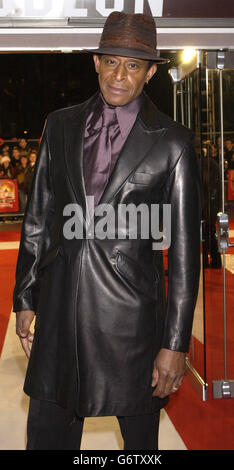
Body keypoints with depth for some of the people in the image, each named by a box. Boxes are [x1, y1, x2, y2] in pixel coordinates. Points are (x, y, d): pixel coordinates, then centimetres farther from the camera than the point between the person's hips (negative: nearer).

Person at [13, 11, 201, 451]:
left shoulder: (172, 143, -5)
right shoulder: (60, 125, 7)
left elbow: (184, 248, -6)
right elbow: (38, 216, 11)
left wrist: (175, 344, -7)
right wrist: (25, 298, 10)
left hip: (130, 314, -3)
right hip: (60, 307, 3)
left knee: (140, 436, 14)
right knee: (47, 434, 13)